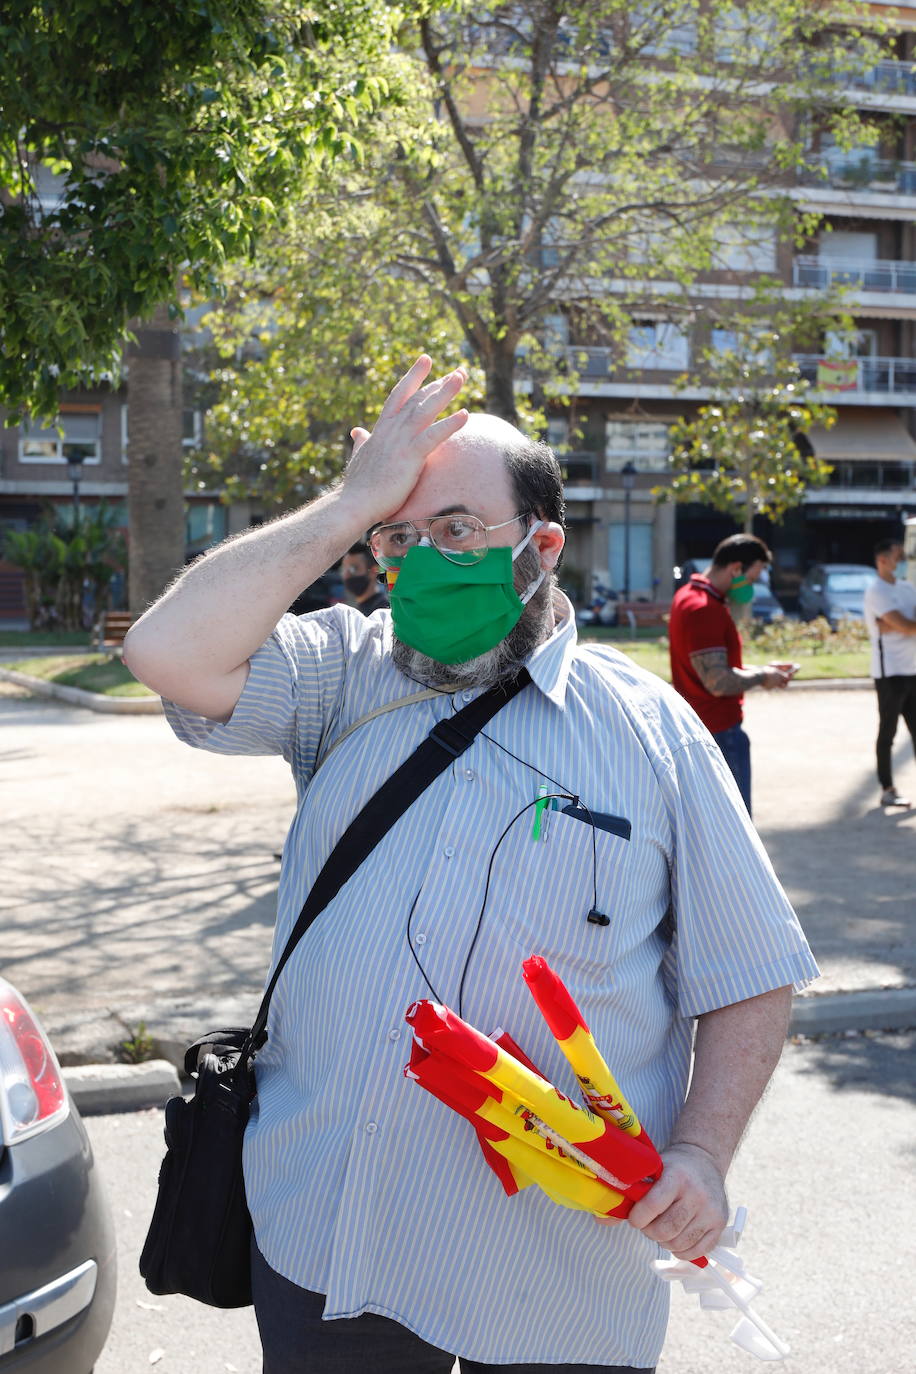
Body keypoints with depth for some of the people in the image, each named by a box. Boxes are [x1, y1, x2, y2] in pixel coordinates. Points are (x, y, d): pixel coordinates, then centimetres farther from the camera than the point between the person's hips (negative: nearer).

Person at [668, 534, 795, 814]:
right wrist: (761, 677, -10)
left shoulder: (688, 595, 12)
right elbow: (719, 682, -26)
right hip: (719, 731, -10)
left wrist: (760, 670, 11)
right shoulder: (704, 610, -22)